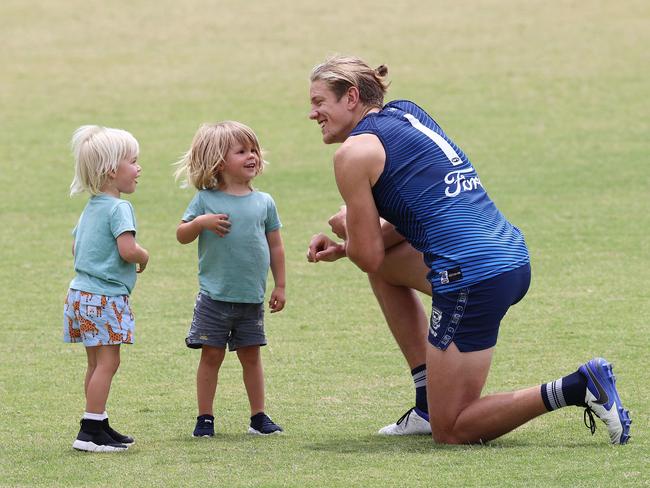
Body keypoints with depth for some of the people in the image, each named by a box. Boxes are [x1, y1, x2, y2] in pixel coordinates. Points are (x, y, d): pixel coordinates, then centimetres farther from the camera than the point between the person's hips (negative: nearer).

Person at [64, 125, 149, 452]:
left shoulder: (91, 208, 15)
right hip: (105, 297, -10)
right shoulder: (119, 209, -15)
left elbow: (76, 248, 24)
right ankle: (90, 431, -11)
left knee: (97, 363, 14)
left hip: (82, 291, 10)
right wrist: (144, 257, -6)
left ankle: (99, 426, 19)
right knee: (107, 362, -8)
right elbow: (127, 249, -25)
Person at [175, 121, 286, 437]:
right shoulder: (206, 200, -3)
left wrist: (279, 286, 9)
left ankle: (258, 416, 17)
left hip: (252, 299, 2)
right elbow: (181, 235, 1)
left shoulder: (264, 203, 4)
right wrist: (200, 222, -18)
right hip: (214, 297, -2)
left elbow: (275, 247, 10)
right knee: (211, 355, 2)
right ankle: (205, 418, 9)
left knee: (251, 355, 9)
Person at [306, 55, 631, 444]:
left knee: (452, 431, 3)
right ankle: (429, 404, 25)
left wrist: (345, 226, 17)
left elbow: (369, 258, -4)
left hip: (473, 277, -9)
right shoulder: (405, 112, 20)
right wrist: (343, 248, 21)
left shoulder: (354, 152, -5)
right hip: (512, 256, 9)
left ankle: (577, 389, -13)